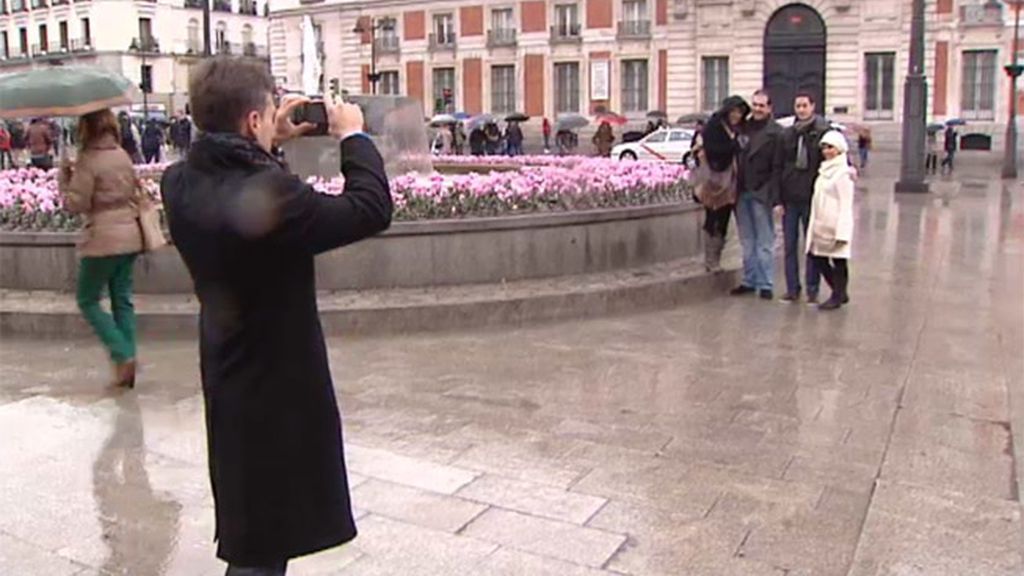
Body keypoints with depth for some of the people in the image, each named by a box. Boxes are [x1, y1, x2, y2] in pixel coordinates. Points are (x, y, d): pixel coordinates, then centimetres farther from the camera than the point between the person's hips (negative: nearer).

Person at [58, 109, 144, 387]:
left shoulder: (88, 160, -14)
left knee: (88, 300, 7)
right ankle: (128, 361, 13)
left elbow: (76, 204, -12)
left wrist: (64, 177, -1)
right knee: (122, 300, 12)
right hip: (129, 236, 7)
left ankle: (123, 356, -3)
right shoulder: (122, 155, 6)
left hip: (102, 240, -7)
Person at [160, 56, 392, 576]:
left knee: (248, 526, 27)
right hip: (279, 388, -8)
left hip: (227, 382, 8)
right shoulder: (270, 194, -30)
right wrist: (353, 137, -8)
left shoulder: (179, 184, -6)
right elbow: (371, 209, -22)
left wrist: (271, 146, 9)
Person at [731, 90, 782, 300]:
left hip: (761, 194, -6)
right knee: (747, 242, 13)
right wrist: (734, 189, 4)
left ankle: (765, 284, 7)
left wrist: (772, 194, -17)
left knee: (765, 242, 1)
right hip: (742, 193, 6)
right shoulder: (743, 128, 11)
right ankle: (750, 280, 23)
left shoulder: (776, 132, -5)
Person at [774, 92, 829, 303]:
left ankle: (812, 289, 13)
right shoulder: (787, 135, 7)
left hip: (812, 198, -3)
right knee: (790, 246, 7)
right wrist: (778, 198, 2)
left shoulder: (824, 133, -3)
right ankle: (792, 288, 15)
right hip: (789, 199, 3)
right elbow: (777, 167, 7)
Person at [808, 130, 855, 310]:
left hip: (835, 227, -8)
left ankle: (837, 296, 11)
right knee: (819, 260, 10)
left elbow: (846, 206, -14)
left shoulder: (843, 174, -9)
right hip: (820, 226, 8)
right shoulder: (824, 171, 15)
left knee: (838, 261, 1)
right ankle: (840, 292, 24)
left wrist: (841, 233, -19)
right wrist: (813, 225, 15)